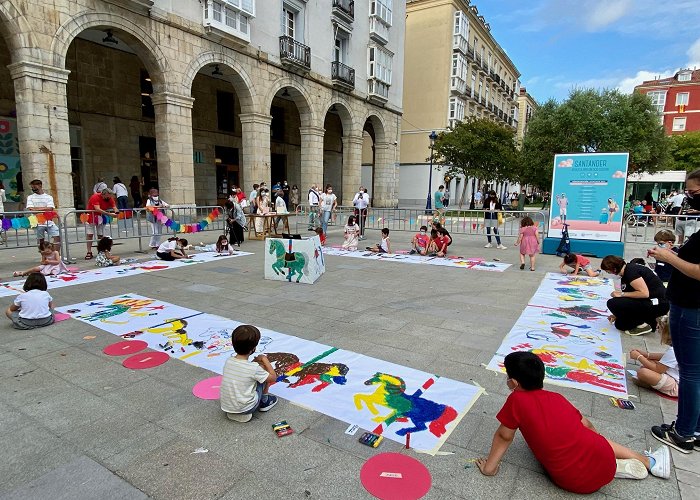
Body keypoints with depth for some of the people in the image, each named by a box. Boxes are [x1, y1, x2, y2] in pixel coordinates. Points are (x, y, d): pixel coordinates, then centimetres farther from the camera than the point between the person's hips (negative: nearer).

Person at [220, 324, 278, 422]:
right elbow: (273, 377, -6)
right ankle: (265, 401, 21)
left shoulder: (228, 361, -6)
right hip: (245, 409, -5)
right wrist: (264, 359, 1)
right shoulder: (254, 368, -22)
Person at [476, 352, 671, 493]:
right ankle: (650, 462, 35)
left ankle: (621, 467, 11)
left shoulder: (516, 400, -12)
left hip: (575, 482, -4)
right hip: (603, 460, 4)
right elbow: (586, 425, 17)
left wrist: (490, 466, 6)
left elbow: (504, 436, -6)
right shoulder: (556, 397, 4)